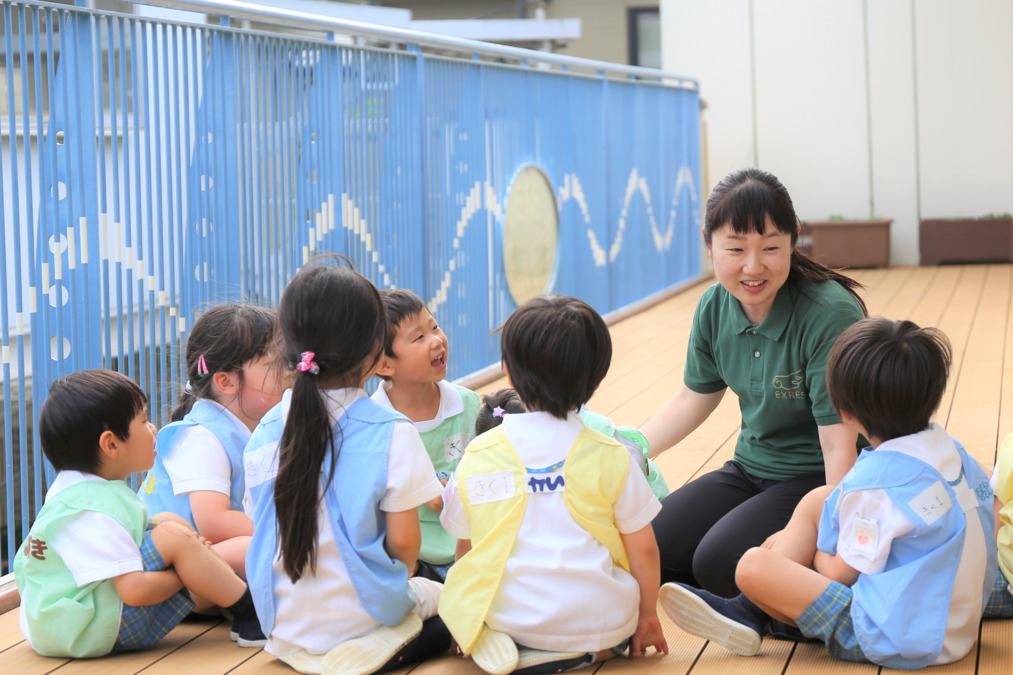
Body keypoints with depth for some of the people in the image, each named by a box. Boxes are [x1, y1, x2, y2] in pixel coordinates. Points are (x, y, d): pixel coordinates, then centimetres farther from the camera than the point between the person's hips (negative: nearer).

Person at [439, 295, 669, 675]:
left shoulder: (478, 457, 1)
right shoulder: (609, 456, -4)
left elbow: (465, 548, 11)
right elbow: (643, 548, 1)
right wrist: (648, 616, 17)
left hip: (510, 619, -1)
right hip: (601, 623, 1)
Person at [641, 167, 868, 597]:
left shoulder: (830, 315, -23)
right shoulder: (715, 308, -2)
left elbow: (840, 444, -25)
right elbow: (693, 399, 16)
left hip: (816, 479, -7)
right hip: (752, 469, 7)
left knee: (720, 562, -27)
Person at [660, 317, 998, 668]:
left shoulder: (874, 481, -22)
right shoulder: (954, 451, 2)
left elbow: (842, 575, -15)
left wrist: (815, 552, 11)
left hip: (900, 642, -10)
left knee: (754, 566, -18)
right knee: (817, 500, 12)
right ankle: (749, 612, 12)